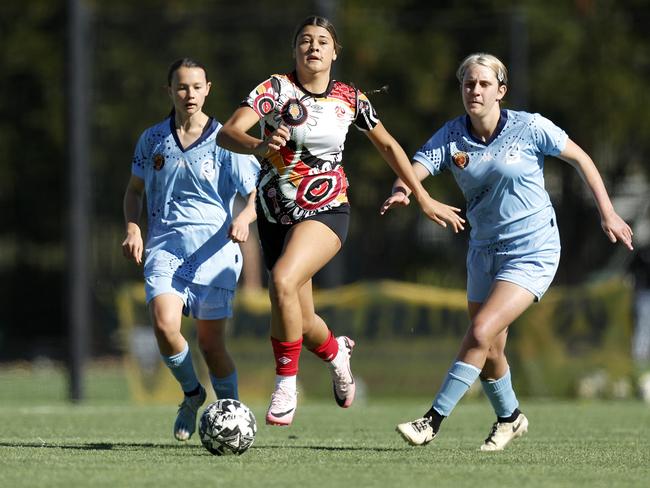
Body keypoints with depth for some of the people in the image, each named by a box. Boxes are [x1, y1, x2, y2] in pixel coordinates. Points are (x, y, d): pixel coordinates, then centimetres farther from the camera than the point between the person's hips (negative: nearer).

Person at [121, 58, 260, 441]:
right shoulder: (153, 140, 9)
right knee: (165, 324, -22)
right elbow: (135, 189, 23)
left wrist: (244, 218, -21)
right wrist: (133, 228, 6)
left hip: (214, 248, -2)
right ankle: (192, 394, 5)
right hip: (165, 247, 2)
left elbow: (257, 194, 0)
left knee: (211, 343, -5)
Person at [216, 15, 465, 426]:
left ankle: (286, 386, -17)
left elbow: (388, 146, 15)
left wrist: (424, 199, 17)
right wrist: (260, 146, -42)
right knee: (302, 323, 4)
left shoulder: (349, 99, 0)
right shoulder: (276, 88, -8)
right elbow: (227, 134, -21)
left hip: (326, 211, -1)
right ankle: (336, 352, 42)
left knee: (283, 281, -30)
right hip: (276, 214, 1)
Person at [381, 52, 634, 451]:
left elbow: (581, 159, 1)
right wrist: (402, 191, -42)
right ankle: (510, 417, 38)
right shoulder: (451, 137, -5)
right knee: (489, 351, 11)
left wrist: (608, 213, 1)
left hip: (532, 252, -5)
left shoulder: (530, 128, -12)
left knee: (481, 333, -19)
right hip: (485, 250, 5)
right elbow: (414, 169, -19)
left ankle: (433, 422, -16)